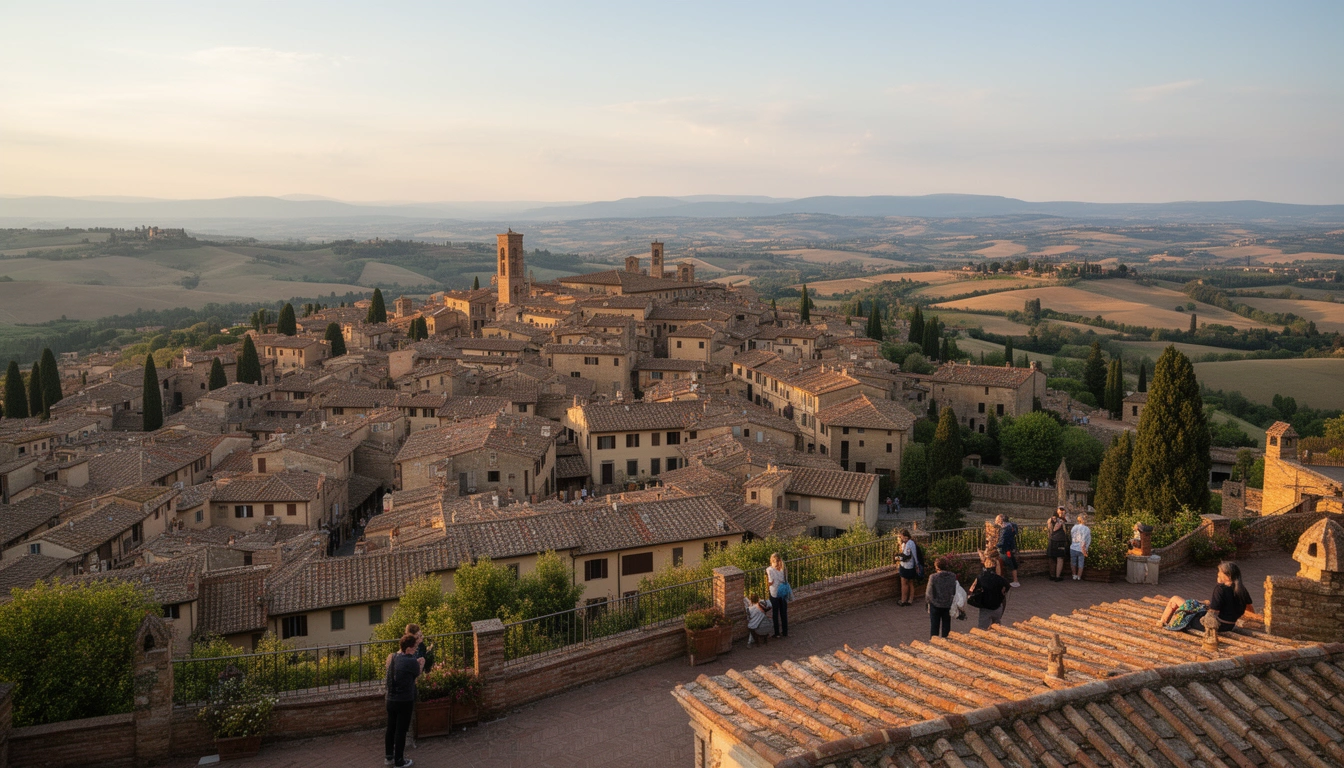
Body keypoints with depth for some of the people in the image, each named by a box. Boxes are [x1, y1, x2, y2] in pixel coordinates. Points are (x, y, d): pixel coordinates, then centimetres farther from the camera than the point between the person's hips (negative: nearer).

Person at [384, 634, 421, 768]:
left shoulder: (392, 657, 1)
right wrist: (420, 665, 17)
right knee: (401, 731, 4)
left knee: (391, 728, 18)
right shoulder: (412, 662, -19)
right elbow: (417, 675, 1)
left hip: (391, 700, 7)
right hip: (404, 701, -7)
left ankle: (388, 757, 29)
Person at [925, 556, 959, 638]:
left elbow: (929, 593, -12)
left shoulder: (933, 577, -20)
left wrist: (927, 600, 7)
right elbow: (954, 592, -3)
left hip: (935, 604, -2)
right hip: (948, 605, 3)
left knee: (934, 626, 13)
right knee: (946, 626, 17)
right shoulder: (953, 576, -12)